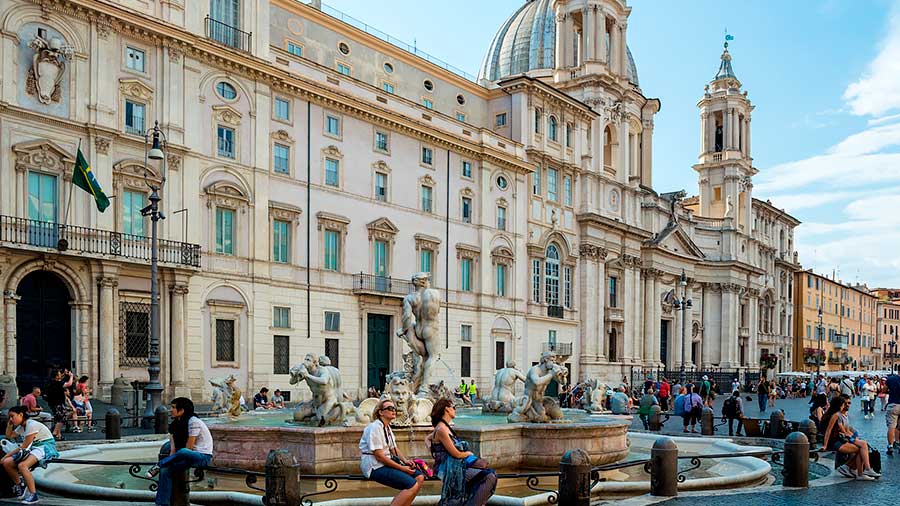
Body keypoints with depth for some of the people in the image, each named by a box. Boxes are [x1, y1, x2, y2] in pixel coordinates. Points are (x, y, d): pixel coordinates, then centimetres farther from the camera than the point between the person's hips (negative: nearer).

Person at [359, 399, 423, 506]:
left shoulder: (387, 428, 14)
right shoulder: (375, 427, -16)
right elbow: (379, 456, -20)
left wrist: (405, 461, 0)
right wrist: (402, 468, -17)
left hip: (387, 463, 10)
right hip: (375, 467, -10)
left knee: (419, 477, 2)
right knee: (412, 485, -21)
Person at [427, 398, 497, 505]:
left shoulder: (445, 427, 12)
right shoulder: (441, 429, -16)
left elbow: (427, 439, 29)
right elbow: (456, 454, -16)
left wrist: (433, 450, 11)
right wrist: (469, 453, 4)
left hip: (456, 466, 10)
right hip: (450, 470, -10)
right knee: (489, 477, -19)